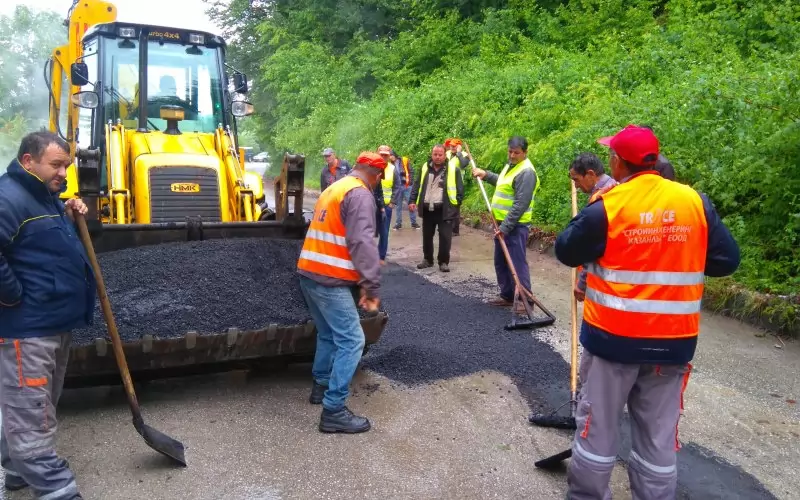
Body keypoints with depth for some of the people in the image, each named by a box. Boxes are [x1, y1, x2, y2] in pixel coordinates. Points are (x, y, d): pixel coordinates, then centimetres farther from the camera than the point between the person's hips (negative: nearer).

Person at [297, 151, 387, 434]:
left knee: (329, 333, 24)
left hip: (309, 273, 10)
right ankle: (333, 412, -6)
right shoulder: (360, 194, -10)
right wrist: (373, 285, -22)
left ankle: (320, 386, 36)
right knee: (351, 340, -7)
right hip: (329, 280, -10)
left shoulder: (333, 189, 20)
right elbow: (362, 243, -22)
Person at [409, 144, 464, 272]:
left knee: (445, 237, -3)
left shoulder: (453, 170, -2)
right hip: (427, 209, 4)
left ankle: (443, 262, 10)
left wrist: (457, 204, -7)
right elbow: (417, 185, 12)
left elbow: (460, 189, 0)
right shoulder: (424, 168, 8)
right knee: (427, 236, 13)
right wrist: (413, 201, 3)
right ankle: (427, 259, 28)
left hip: (445, 210, -4)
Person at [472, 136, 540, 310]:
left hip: (515, 225, -10)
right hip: (503, 223, 10)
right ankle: (507, 295, 26)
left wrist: (505, 227, -23)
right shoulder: (511, 164, 12)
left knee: (517, 263, -6)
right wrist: (486, 175, 24)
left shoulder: (526, 172, -19)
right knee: (501, 262, 15)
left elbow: (520, 205, -23)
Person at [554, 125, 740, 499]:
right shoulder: (696, 202, -3)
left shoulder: (607, 206, -14)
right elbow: (726, 260, 1)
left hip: (613, 335, -3)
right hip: (673, 339, 3)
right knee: (659, 434, 15)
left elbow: (566, 252, -3)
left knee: (598, 425, 13)